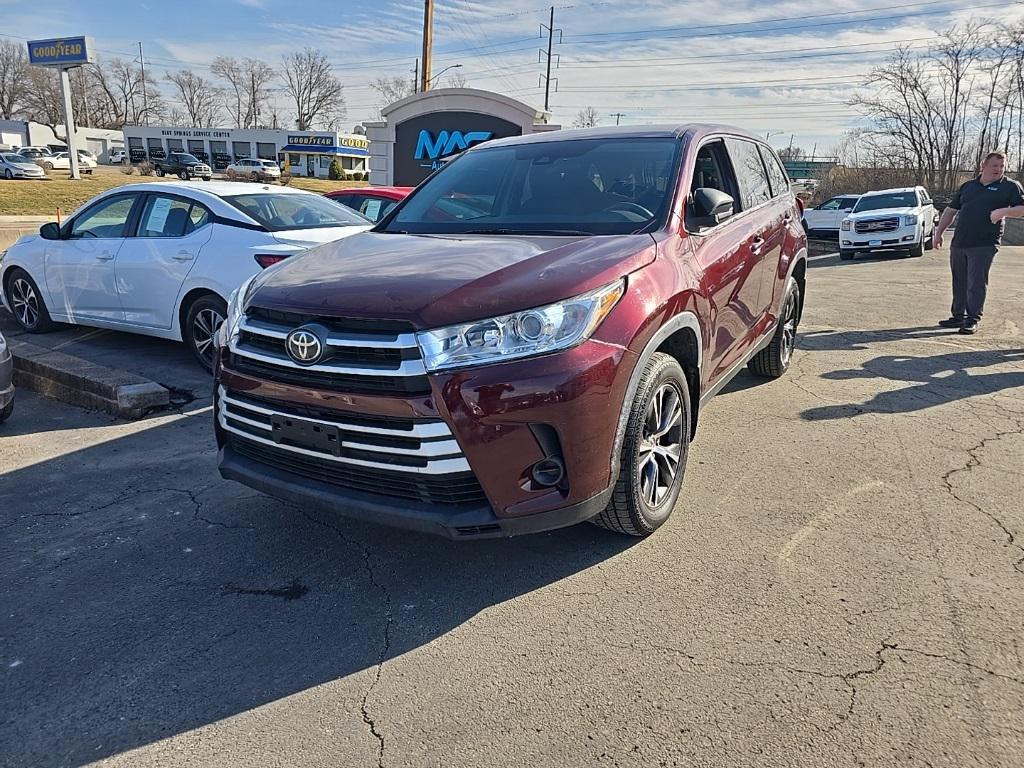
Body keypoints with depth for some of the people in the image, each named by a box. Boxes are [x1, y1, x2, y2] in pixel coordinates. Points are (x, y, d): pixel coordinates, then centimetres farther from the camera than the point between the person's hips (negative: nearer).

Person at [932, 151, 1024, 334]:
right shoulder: (967, 186, 17)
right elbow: (950, 210, 20)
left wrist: (1003, 211, -19)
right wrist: (938, 233, 13)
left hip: (984, 245, -4)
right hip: (959, 243, 4)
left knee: (976, 283, -7)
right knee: (959, 282, 10)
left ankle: (973, 320, 0)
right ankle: (958, 316, 20)